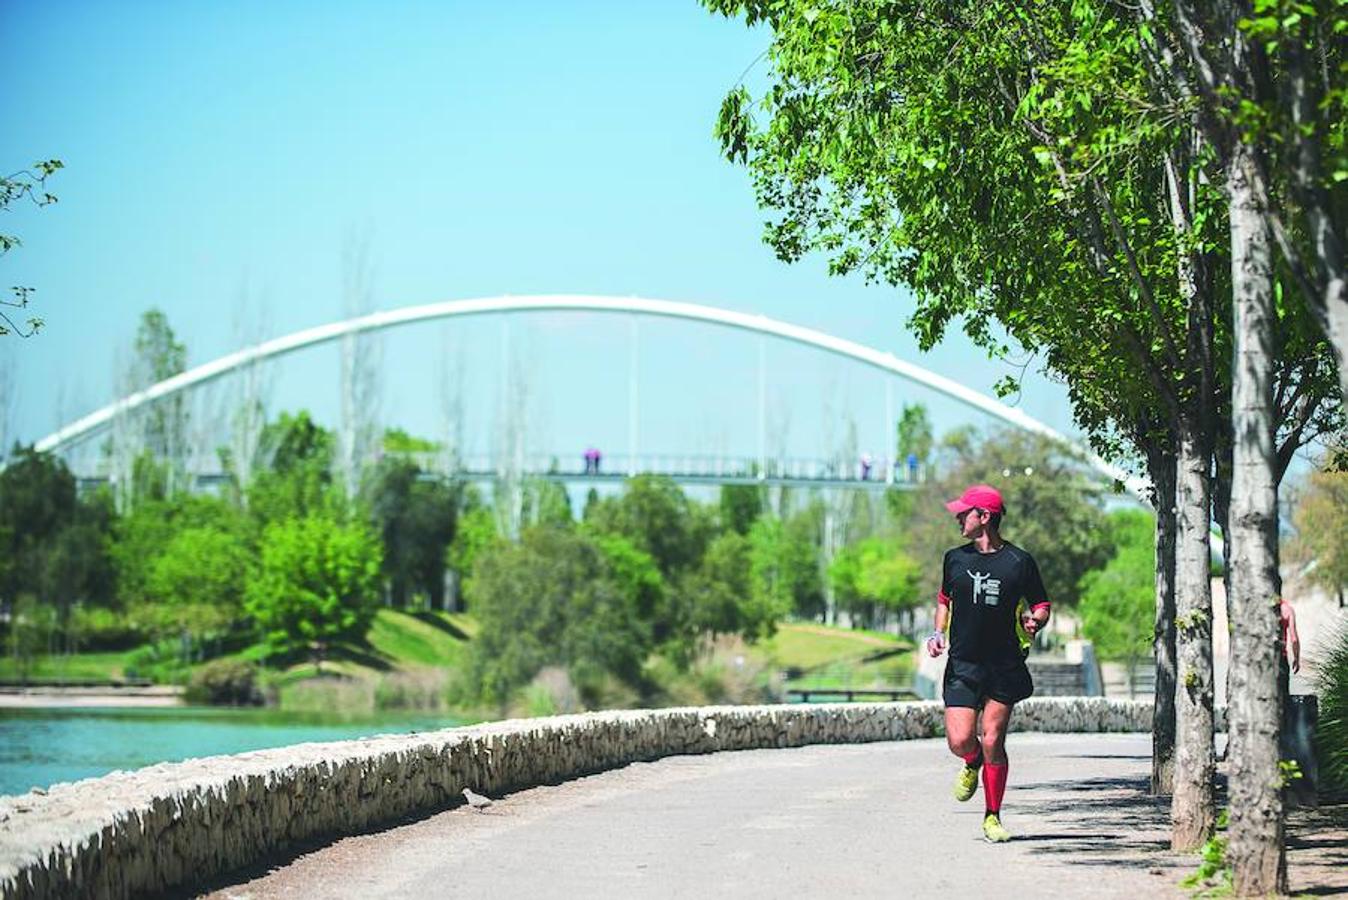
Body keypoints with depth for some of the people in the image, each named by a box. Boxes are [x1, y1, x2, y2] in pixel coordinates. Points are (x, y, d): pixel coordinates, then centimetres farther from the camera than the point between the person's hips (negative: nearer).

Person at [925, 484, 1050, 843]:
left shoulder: (1019, 562, -2)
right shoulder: (955, 559, 7)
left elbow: (1041, 606, 5)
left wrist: (1034, 621, -17)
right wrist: (938, 632, 6)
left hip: (1004, 666, -2)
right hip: (962, 665, 2)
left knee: (993, 741, -5)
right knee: (960, 740, -10)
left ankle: (992, 817, 11)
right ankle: (973, 764, 28)